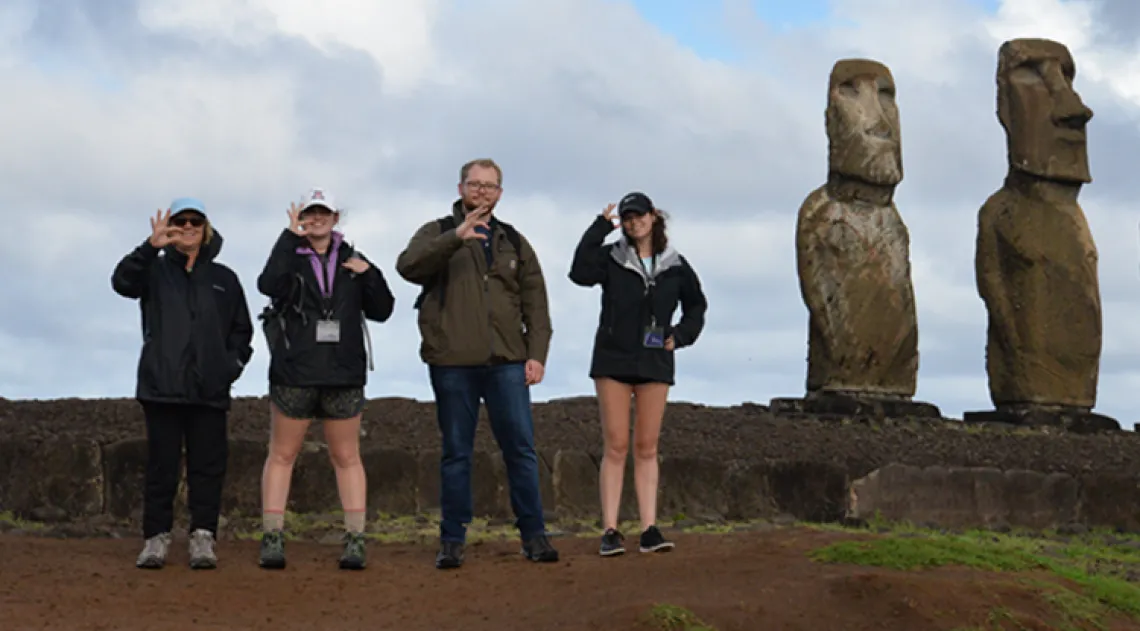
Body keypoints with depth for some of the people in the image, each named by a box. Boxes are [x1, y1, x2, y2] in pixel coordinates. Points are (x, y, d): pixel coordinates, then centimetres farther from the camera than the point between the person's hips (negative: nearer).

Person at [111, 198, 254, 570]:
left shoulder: (224, 279, 17)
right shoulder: (156, 270, 11)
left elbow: (242, 330, 20)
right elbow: (123, 282, -11)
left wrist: (233, 363, 2)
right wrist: (151, 246, -25)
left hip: (210, 388, 1)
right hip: (163, 385, -1)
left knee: (208, 465, -3)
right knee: (162, 463, -1)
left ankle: (203, 538, -2)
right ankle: (156, 537, 2)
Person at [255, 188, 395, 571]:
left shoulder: (351, 262, 12)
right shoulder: (289, 257, 2)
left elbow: (381, 311, 9)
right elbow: (268, 284, -21)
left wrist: (370, 275, -7)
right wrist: (289, 236, -20)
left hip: (344, 374, 2)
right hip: (293, 373, -2)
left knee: (347, 457, 4)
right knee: (282, 455, 2)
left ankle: (355, 541, 5)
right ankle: (272, 540, 5)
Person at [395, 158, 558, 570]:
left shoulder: (514, 243, 18)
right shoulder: (437, 234, 8)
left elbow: (535, 303, 15)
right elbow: (408, 265, -14)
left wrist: (537, 353, 3)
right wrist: (456, 237, -26)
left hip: (507, 362, 2)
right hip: (452, 362, -2)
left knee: (520, 447, -1)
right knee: (456, 453, 3)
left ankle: (533, 535, 7)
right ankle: (452, 541, 10)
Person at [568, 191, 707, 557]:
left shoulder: (675, 266, 6)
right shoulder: (612, 258, 0)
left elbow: (697, 306, 20)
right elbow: (580, 273, -21)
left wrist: (681, 335, 3)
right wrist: (600, 227, -18)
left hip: (654, 362, 2)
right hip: (613, 361, -2)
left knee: (647, 448, 4)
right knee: (615, 447, -4)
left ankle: (650, 530, 3)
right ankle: (610, 532, -3)